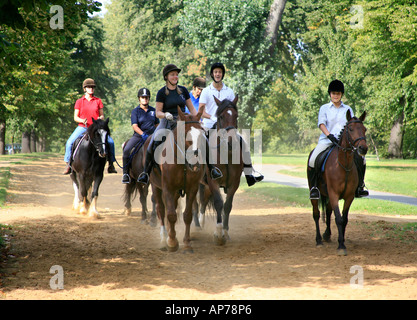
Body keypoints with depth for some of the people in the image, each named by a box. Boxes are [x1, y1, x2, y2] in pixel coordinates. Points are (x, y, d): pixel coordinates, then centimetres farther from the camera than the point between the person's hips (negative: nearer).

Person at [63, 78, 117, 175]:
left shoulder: (98, 101, 9)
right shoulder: (79, 101, 7)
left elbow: (102, 115, 11)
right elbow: (75, 117, 6)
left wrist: (101, 118, -13)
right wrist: (82, 120, -15)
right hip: (82, 127, 0)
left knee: (110, 141, -18)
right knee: (69, 143, -21)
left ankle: (111, 164, -6)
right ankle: (68, 164, -7)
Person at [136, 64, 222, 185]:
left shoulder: (183, 90, 11)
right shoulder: (162, 92, 0)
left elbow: (191, 109, 15)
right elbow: (158, 112, -1)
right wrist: (165, 115, -22)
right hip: (167, 122, -3)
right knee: (153, 142, -27)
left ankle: (211, 169, -4)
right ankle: (146, 172, -19)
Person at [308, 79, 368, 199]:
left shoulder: (347, 109, 15)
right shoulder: (324, 108, 9)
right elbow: (321, 123, -4)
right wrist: (329, 135, -21)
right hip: (326, 140, -2)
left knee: (361, 159, -10)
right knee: (313, 160, -25)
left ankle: (359, 186, 5)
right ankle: (314, 187, -10)